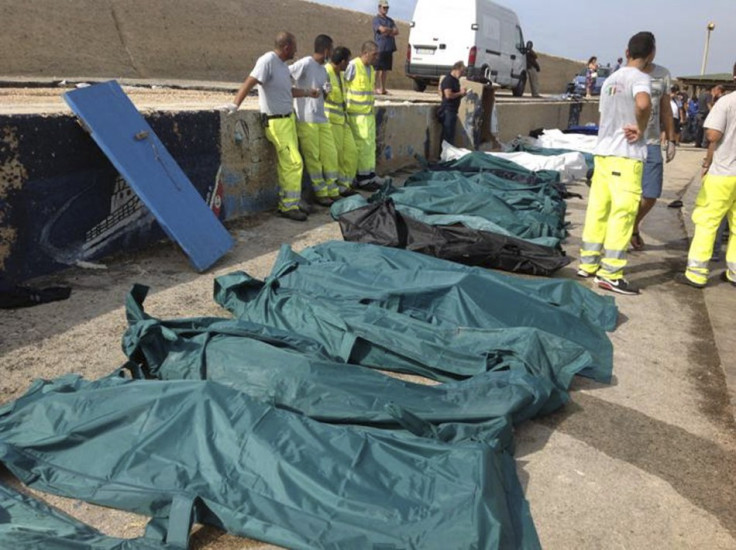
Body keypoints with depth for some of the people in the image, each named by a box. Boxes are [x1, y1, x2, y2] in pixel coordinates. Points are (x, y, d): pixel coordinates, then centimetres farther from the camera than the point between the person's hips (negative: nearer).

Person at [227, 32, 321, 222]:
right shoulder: (267, 61, -16)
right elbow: (249, 83, -23)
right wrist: (235, 104, -30)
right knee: (293, 163, -11)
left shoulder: (283, 64, 12)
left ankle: (285, 203, 19)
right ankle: (289, 207, -3)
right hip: (276, 122, -9)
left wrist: (308, 92, 32)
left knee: (286, 164, 11)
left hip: (288, 118, 9)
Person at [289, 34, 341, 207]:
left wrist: (326, 91, -1)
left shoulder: (323, 69, 16)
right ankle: (320, 194, 7)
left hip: (321, 118, 8)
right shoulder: (305, 64, -10)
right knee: (313, 158, -2)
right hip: (306, 120, -8)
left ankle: (332, 192, 16)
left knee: (330, 154, 7)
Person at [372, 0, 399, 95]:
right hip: (380, 48, -6)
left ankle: (383, 88, 10)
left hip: (389, 48, 6)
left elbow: (396, 32, 8)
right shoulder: (376, 19, -1)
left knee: (386, 69, 6)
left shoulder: (390, 20, 20)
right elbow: (382, 29, -17)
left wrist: (388, 32, -8)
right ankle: (377, 88, -3)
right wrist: (391, 30, 0)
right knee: (378, 69, -6)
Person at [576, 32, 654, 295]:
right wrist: (641, 129, -14)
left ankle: (588, 264, 16)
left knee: (598, 209, 11)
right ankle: (610, 274, -3)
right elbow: (643, 104, -29)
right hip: (626, 155, -8)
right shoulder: (640, 78, -9)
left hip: (603, 151, 8)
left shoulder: (610, 80, 16)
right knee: (623, 213, -4)